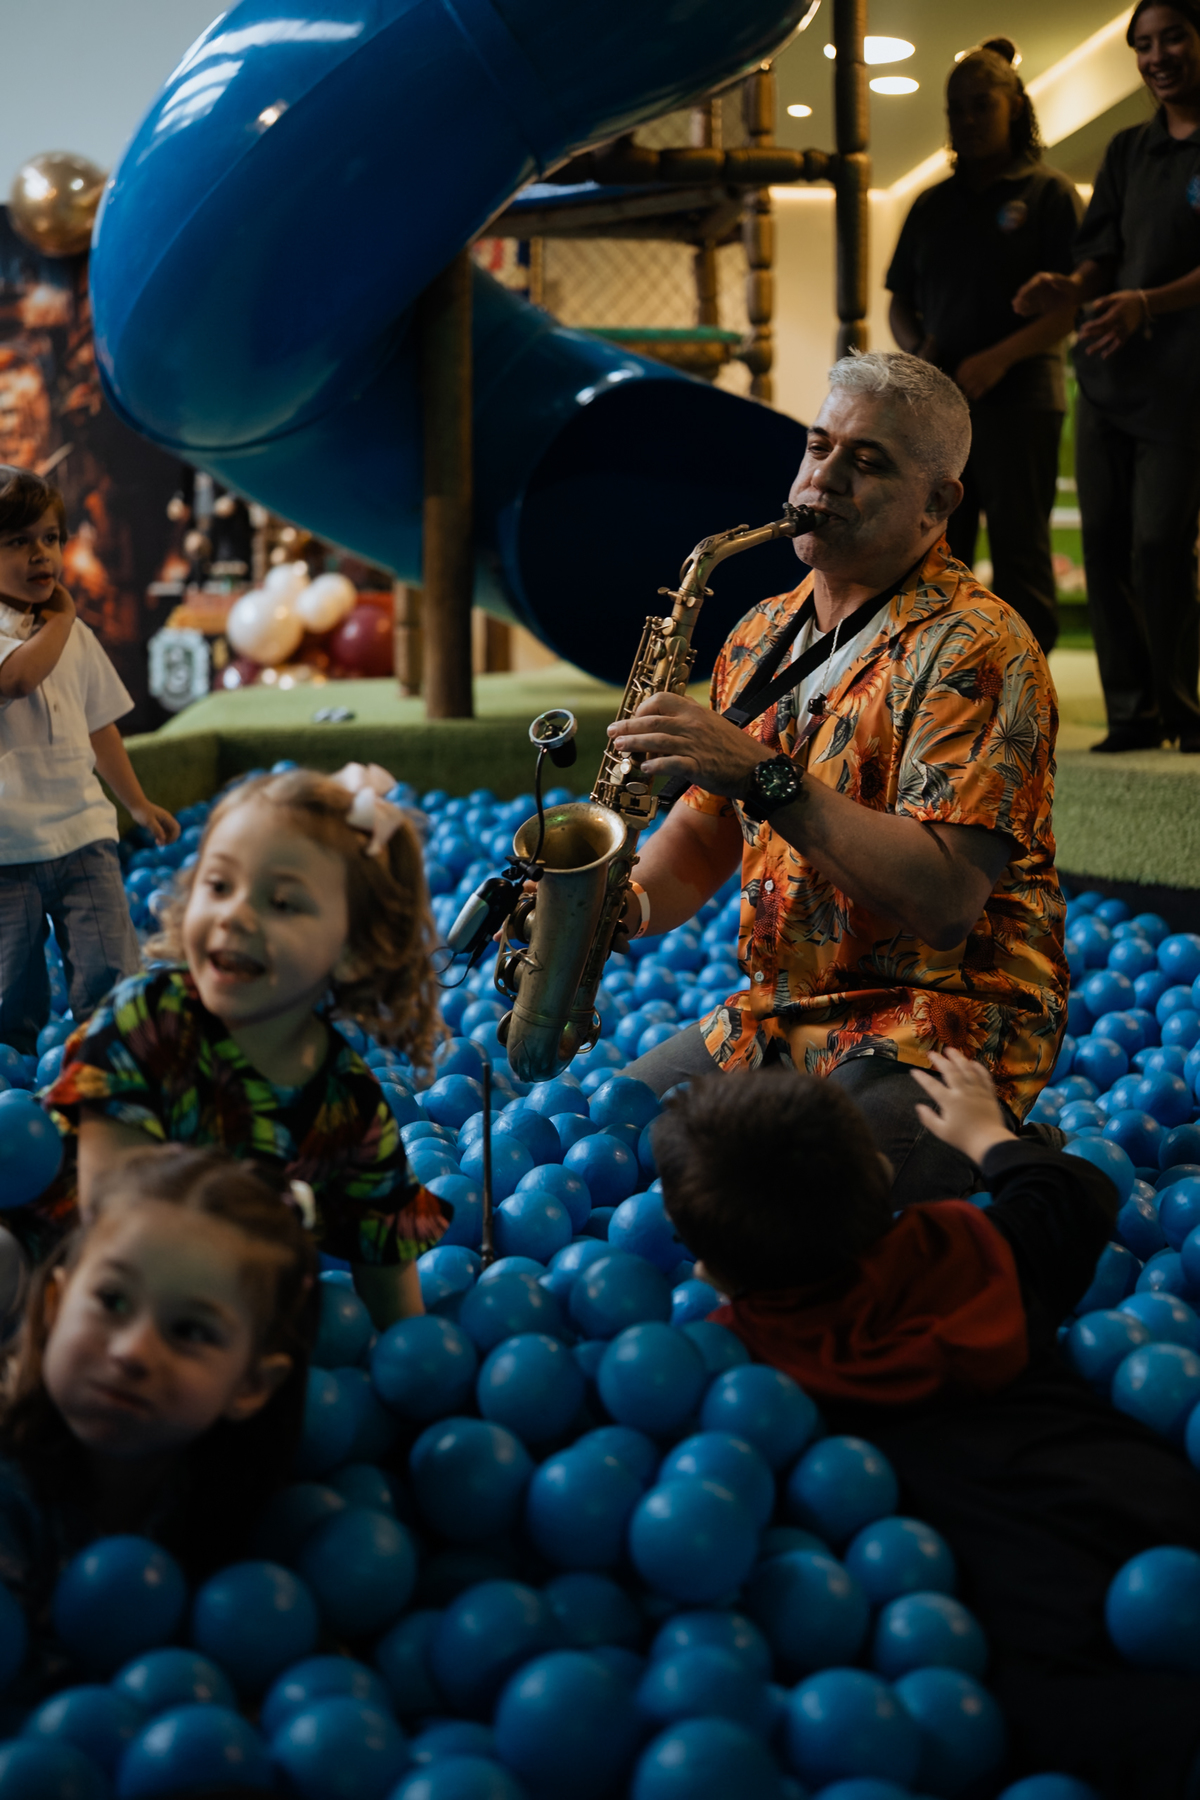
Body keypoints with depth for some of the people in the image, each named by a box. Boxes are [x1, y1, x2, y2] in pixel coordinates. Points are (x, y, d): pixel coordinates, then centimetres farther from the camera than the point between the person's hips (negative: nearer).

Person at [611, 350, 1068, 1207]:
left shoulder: (974, 647, -13)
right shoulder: (762, 634, 12)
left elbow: (946, 898, -23)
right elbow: (704, 830, 18)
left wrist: (767, 777, -27)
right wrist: (636, 902, -5)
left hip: (941, 1022, -8)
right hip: (776, 1013, 8)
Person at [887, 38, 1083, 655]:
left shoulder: (1048, 193, 0)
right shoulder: (932, 204, 16)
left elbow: (1075, 301, -9)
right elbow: (901, 300, 20)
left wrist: (999, 357, -19)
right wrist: (917, 349, -3)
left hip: (1019, 400, -5)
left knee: (1019, 551, -4)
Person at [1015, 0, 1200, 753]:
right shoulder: (1128, 152, 17)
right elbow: (1101, 254, 14)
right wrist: (1071, 288, -9)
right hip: (1107, 376, 6)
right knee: (1105, 544, 3)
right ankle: (1132, 712, 10)